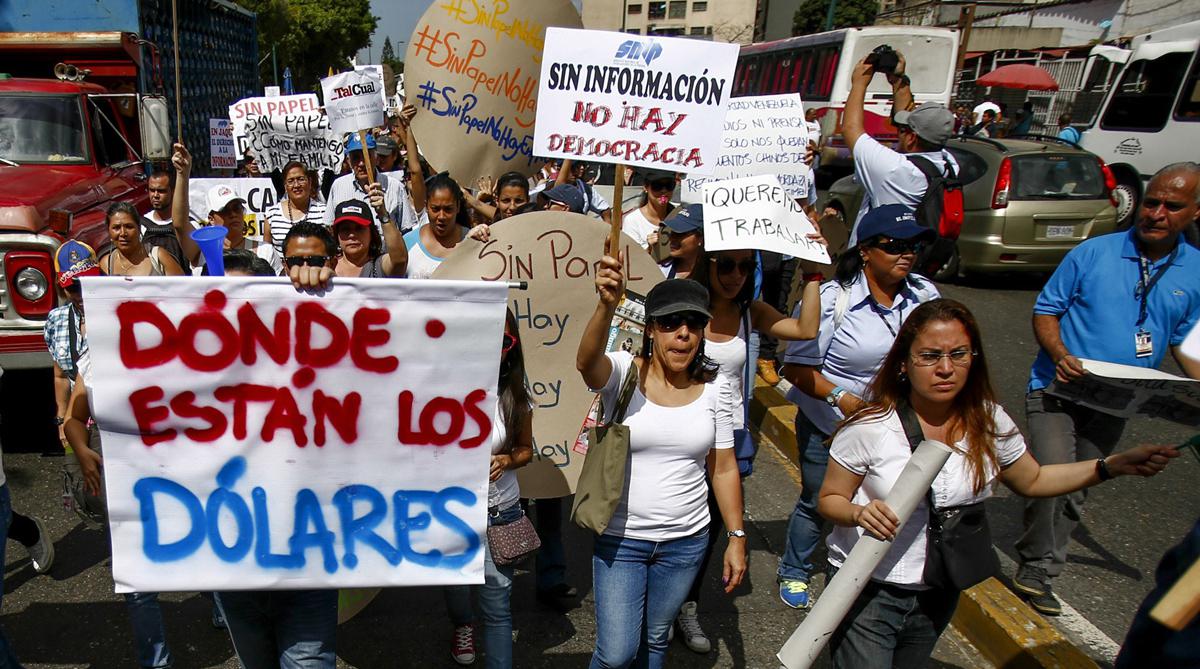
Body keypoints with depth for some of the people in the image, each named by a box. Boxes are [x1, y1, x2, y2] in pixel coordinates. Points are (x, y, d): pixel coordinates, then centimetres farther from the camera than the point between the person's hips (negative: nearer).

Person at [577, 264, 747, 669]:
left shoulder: (714, 388, -4)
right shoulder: (624, 372, -12)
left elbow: (724, 468, 3)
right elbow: (587, 363, -37)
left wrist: (737, 536, 2)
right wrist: (607, 306, -54)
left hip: (686, 541, 3)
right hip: (620, 539, -3)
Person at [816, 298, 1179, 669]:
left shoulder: (989, 423, -8)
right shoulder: (870, 427, -20)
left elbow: (1032, 480, 10)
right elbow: (830, 499, -9)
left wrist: (1114, 465, -1)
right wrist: (860, 514, -31)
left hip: (940, 594, 4)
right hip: (867, 590, -4)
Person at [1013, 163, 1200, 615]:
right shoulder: (1094, 253, -6)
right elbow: (1046, 309, -3)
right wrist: (1060, 355, -21)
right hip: (1057, 388, -4)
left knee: (1076, 490, 12)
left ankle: (1035, 573, 27)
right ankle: (1038, 568, 4)